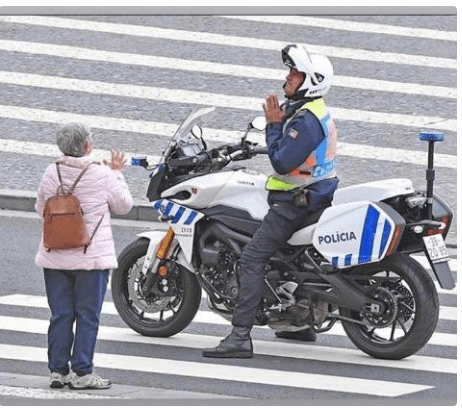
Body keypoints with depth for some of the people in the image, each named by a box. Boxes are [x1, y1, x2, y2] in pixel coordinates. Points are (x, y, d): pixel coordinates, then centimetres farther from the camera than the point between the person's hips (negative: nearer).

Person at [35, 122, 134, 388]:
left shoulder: (52, 174, -2)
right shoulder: (102, 175, -11)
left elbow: (41, 208, 10)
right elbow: (124, 206, 1)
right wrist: (117, 174, 12)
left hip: (55, 257, 4)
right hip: (92, 256, -4)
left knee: (60, 315, 9)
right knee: (88, 316, 2)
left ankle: (58, 370, 11)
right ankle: (82, 373, 0)